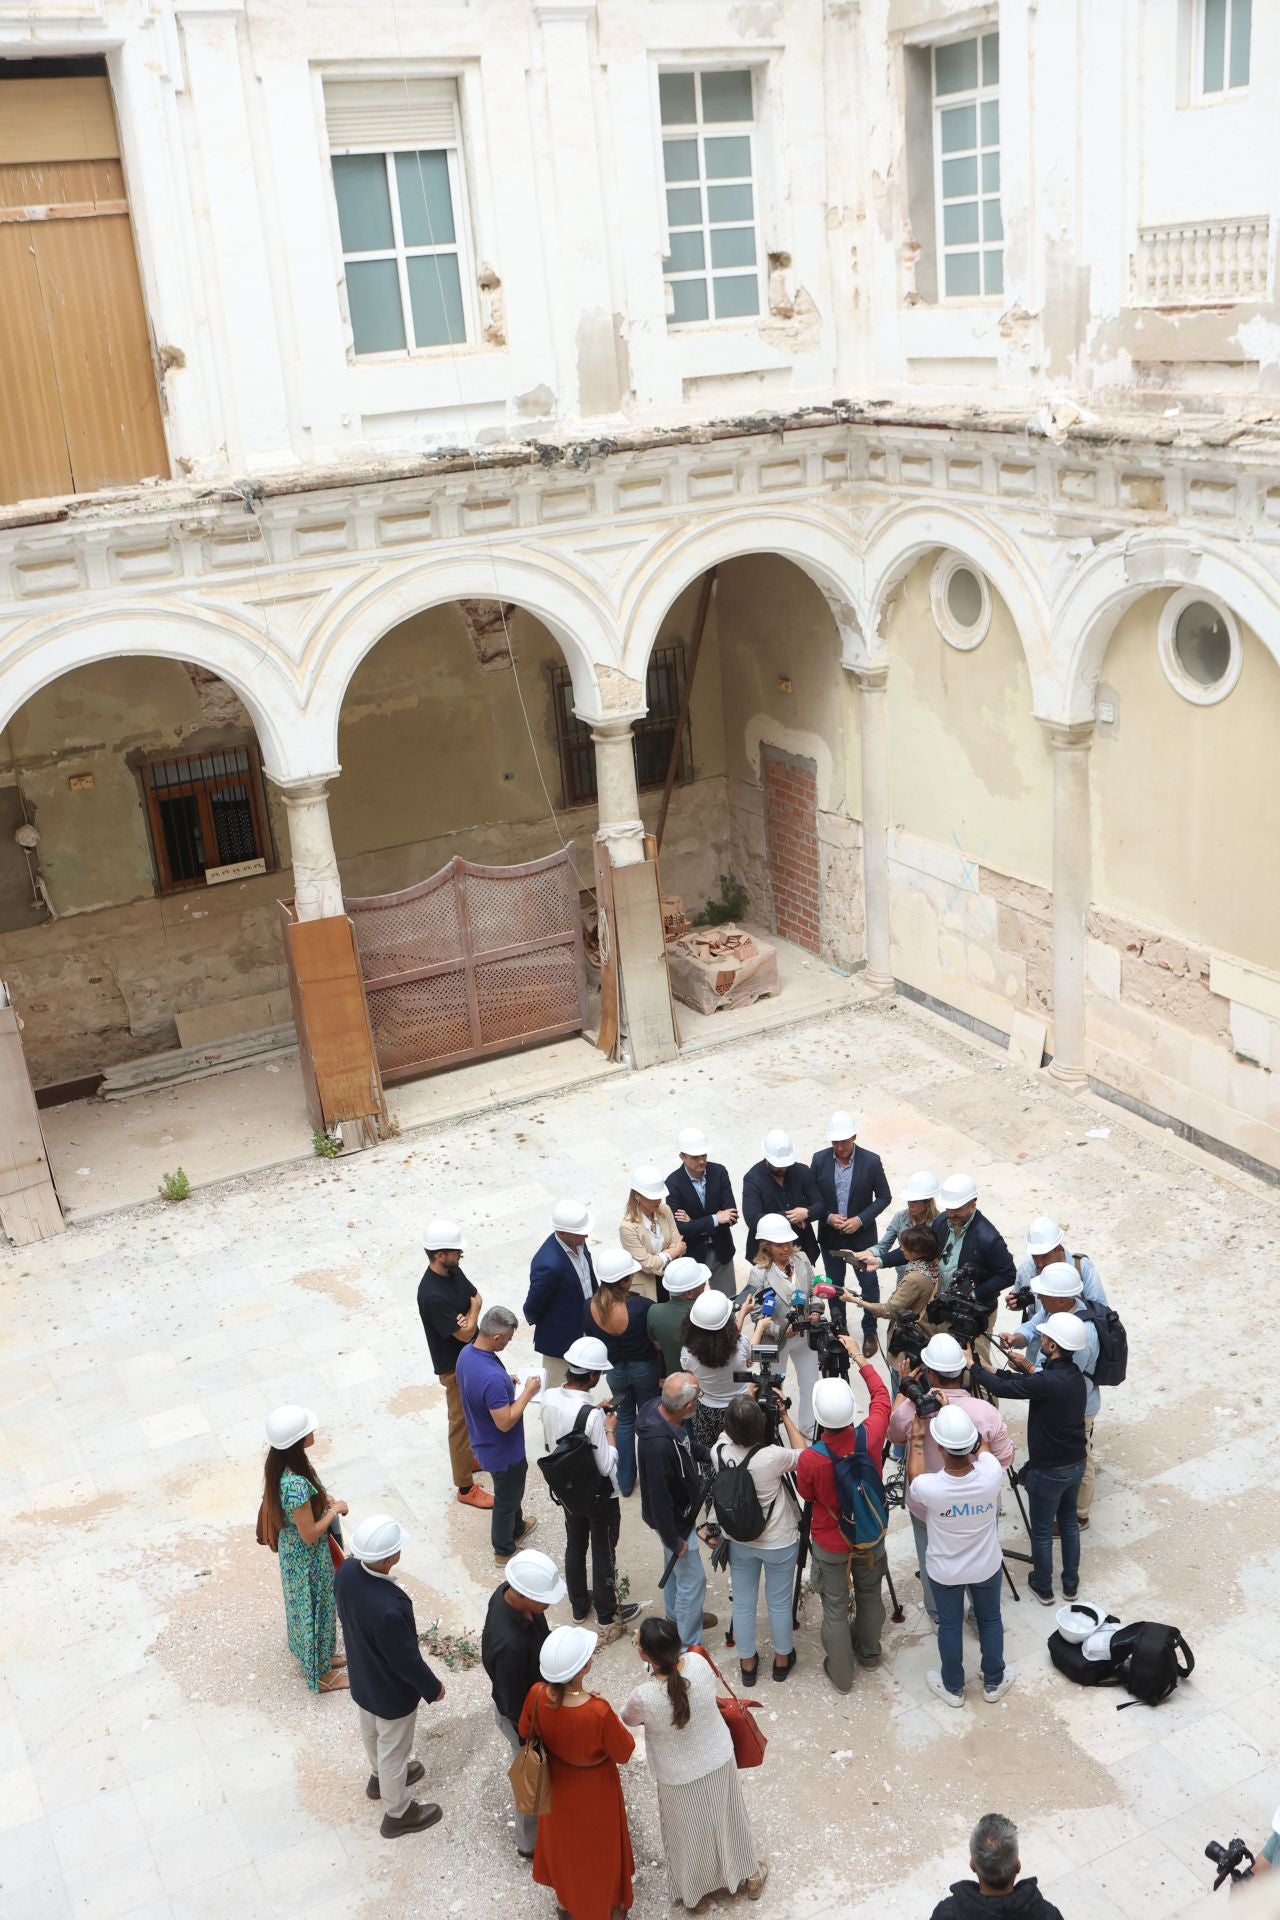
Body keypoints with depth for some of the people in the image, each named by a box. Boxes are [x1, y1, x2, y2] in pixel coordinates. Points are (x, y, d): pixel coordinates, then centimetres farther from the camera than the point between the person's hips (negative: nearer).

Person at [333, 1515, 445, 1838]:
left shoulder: (347, 1570, -23)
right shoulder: (389, 1608, -45)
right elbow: (406, 1660, -28)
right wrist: (433, 1687, -9)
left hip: (362, 1675, 7)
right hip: (392, 1691, -7)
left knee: (372, 1732, 33)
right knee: (394, 1749, 20)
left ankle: (380, 1777, 62)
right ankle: (397, 1814, 45)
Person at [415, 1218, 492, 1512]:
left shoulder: (453, 1271, -7)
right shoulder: (432, 1295, -35)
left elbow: (476, 1297, 4)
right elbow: (464, 1333, -29)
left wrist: (469, 1315, -19)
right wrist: (472, 1314, -8)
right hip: (453, 1366, -9)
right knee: (461, 1422, 6)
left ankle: (469, 1457, 49)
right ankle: (465, 1487, 20)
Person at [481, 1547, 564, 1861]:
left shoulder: (507, 1592, -22)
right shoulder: (510, 1645, -45)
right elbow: (513, 1706, -29)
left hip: (534, 1697, 7)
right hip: (522, 1717, -7)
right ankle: (532, 1843, 46)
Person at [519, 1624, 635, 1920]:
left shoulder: (537, 1695, -28)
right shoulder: (598, 1712, -41)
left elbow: (526, 1732, -6)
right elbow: (624, 1753, -21)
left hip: (558, 1783, 4)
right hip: (594, 1789, -4)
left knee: (563, 1839, 31)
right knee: (598, 1846, 25)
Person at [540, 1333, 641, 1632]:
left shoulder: (549, 1397, -17)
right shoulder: (592, 1416, -36)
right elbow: (606, 1467, -27)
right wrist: (610, 1430, -14)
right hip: (599, 1493, -6)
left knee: (575, 1545, 25)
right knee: (604, 1553, 17)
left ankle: (578, 1605, 45)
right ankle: (607, 1613, 37)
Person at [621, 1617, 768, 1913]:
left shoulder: (643, 1698, -36)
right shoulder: (698, 1663, -26)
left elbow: (628, 1719, -10)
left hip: (680, 1777, -3)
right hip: (720, 1759, 3)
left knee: (691, 1834, 25)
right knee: (727, 1818, 30)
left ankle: (694, 1894, 51)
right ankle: (748, 1876, 54)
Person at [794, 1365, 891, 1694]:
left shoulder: (810, 1458, -32)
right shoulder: (870, 1437, -26)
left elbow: (806, 1494, -8)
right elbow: (881, 1394, -5)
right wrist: (858, 1356, 4)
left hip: (830, 1544, -3)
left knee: (835, 1608, 16)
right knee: (870, 1594, 27)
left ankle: (841, 1674, 32)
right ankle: (869, 1651, 49)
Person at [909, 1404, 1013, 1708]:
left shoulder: (929, 1488, -36)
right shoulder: (991, 1475, -32)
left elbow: (914, 1477, -8)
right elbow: (981, 1445, -8)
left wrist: (916, 1437, -3)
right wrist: (954, 1414, -2)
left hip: (945, 1572, -1)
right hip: (986, 1567, 1)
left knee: (950, 1626, 23)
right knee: (990, 1621, 26)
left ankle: (953, 1687, 43)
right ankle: (994, 1682, 46)